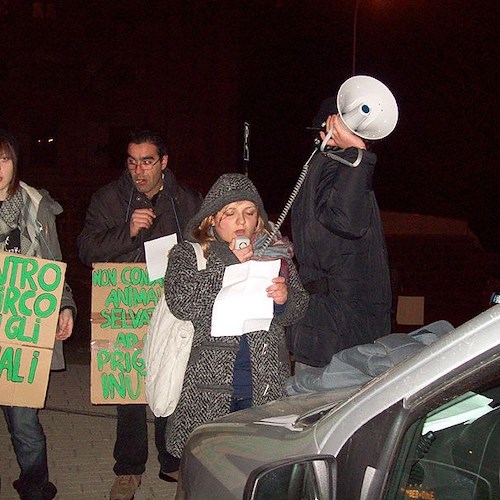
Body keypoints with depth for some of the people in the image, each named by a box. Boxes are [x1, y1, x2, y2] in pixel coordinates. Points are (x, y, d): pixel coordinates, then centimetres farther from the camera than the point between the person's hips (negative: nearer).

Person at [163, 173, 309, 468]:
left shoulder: (277, 255, 12)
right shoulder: (188, 254, 4)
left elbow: (298, 310, 15)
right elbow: (181, 302, -13)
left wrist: (285, 301, -8)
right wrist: (228, 265, -13)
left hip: (266, 386, 2)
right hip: (209, 388, -2)